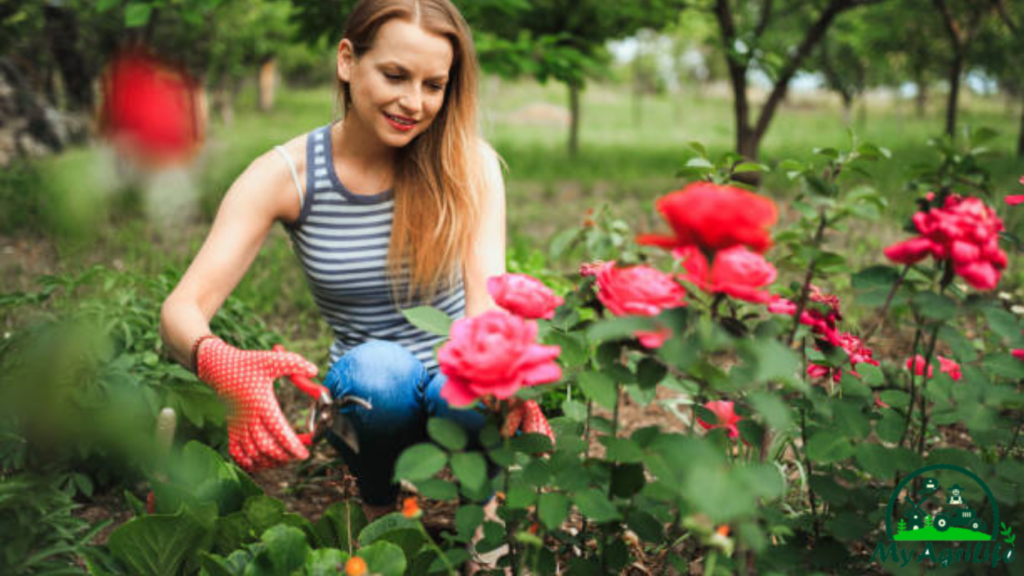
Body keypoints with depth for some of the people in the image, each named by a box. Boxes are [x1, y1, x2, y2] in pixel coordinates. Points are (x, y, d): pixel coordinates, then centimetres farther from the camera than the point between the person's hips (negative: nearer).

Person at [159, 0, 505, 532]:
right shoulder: (284, 176, -11)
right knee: (377, 368, -34)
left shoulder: (469, 164, -9)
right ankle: (382, 511, -3)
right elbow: (181, 309, -19)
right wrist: (221, 365, -44)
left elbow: (487, 300, -19)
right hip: (371, 401, 0)